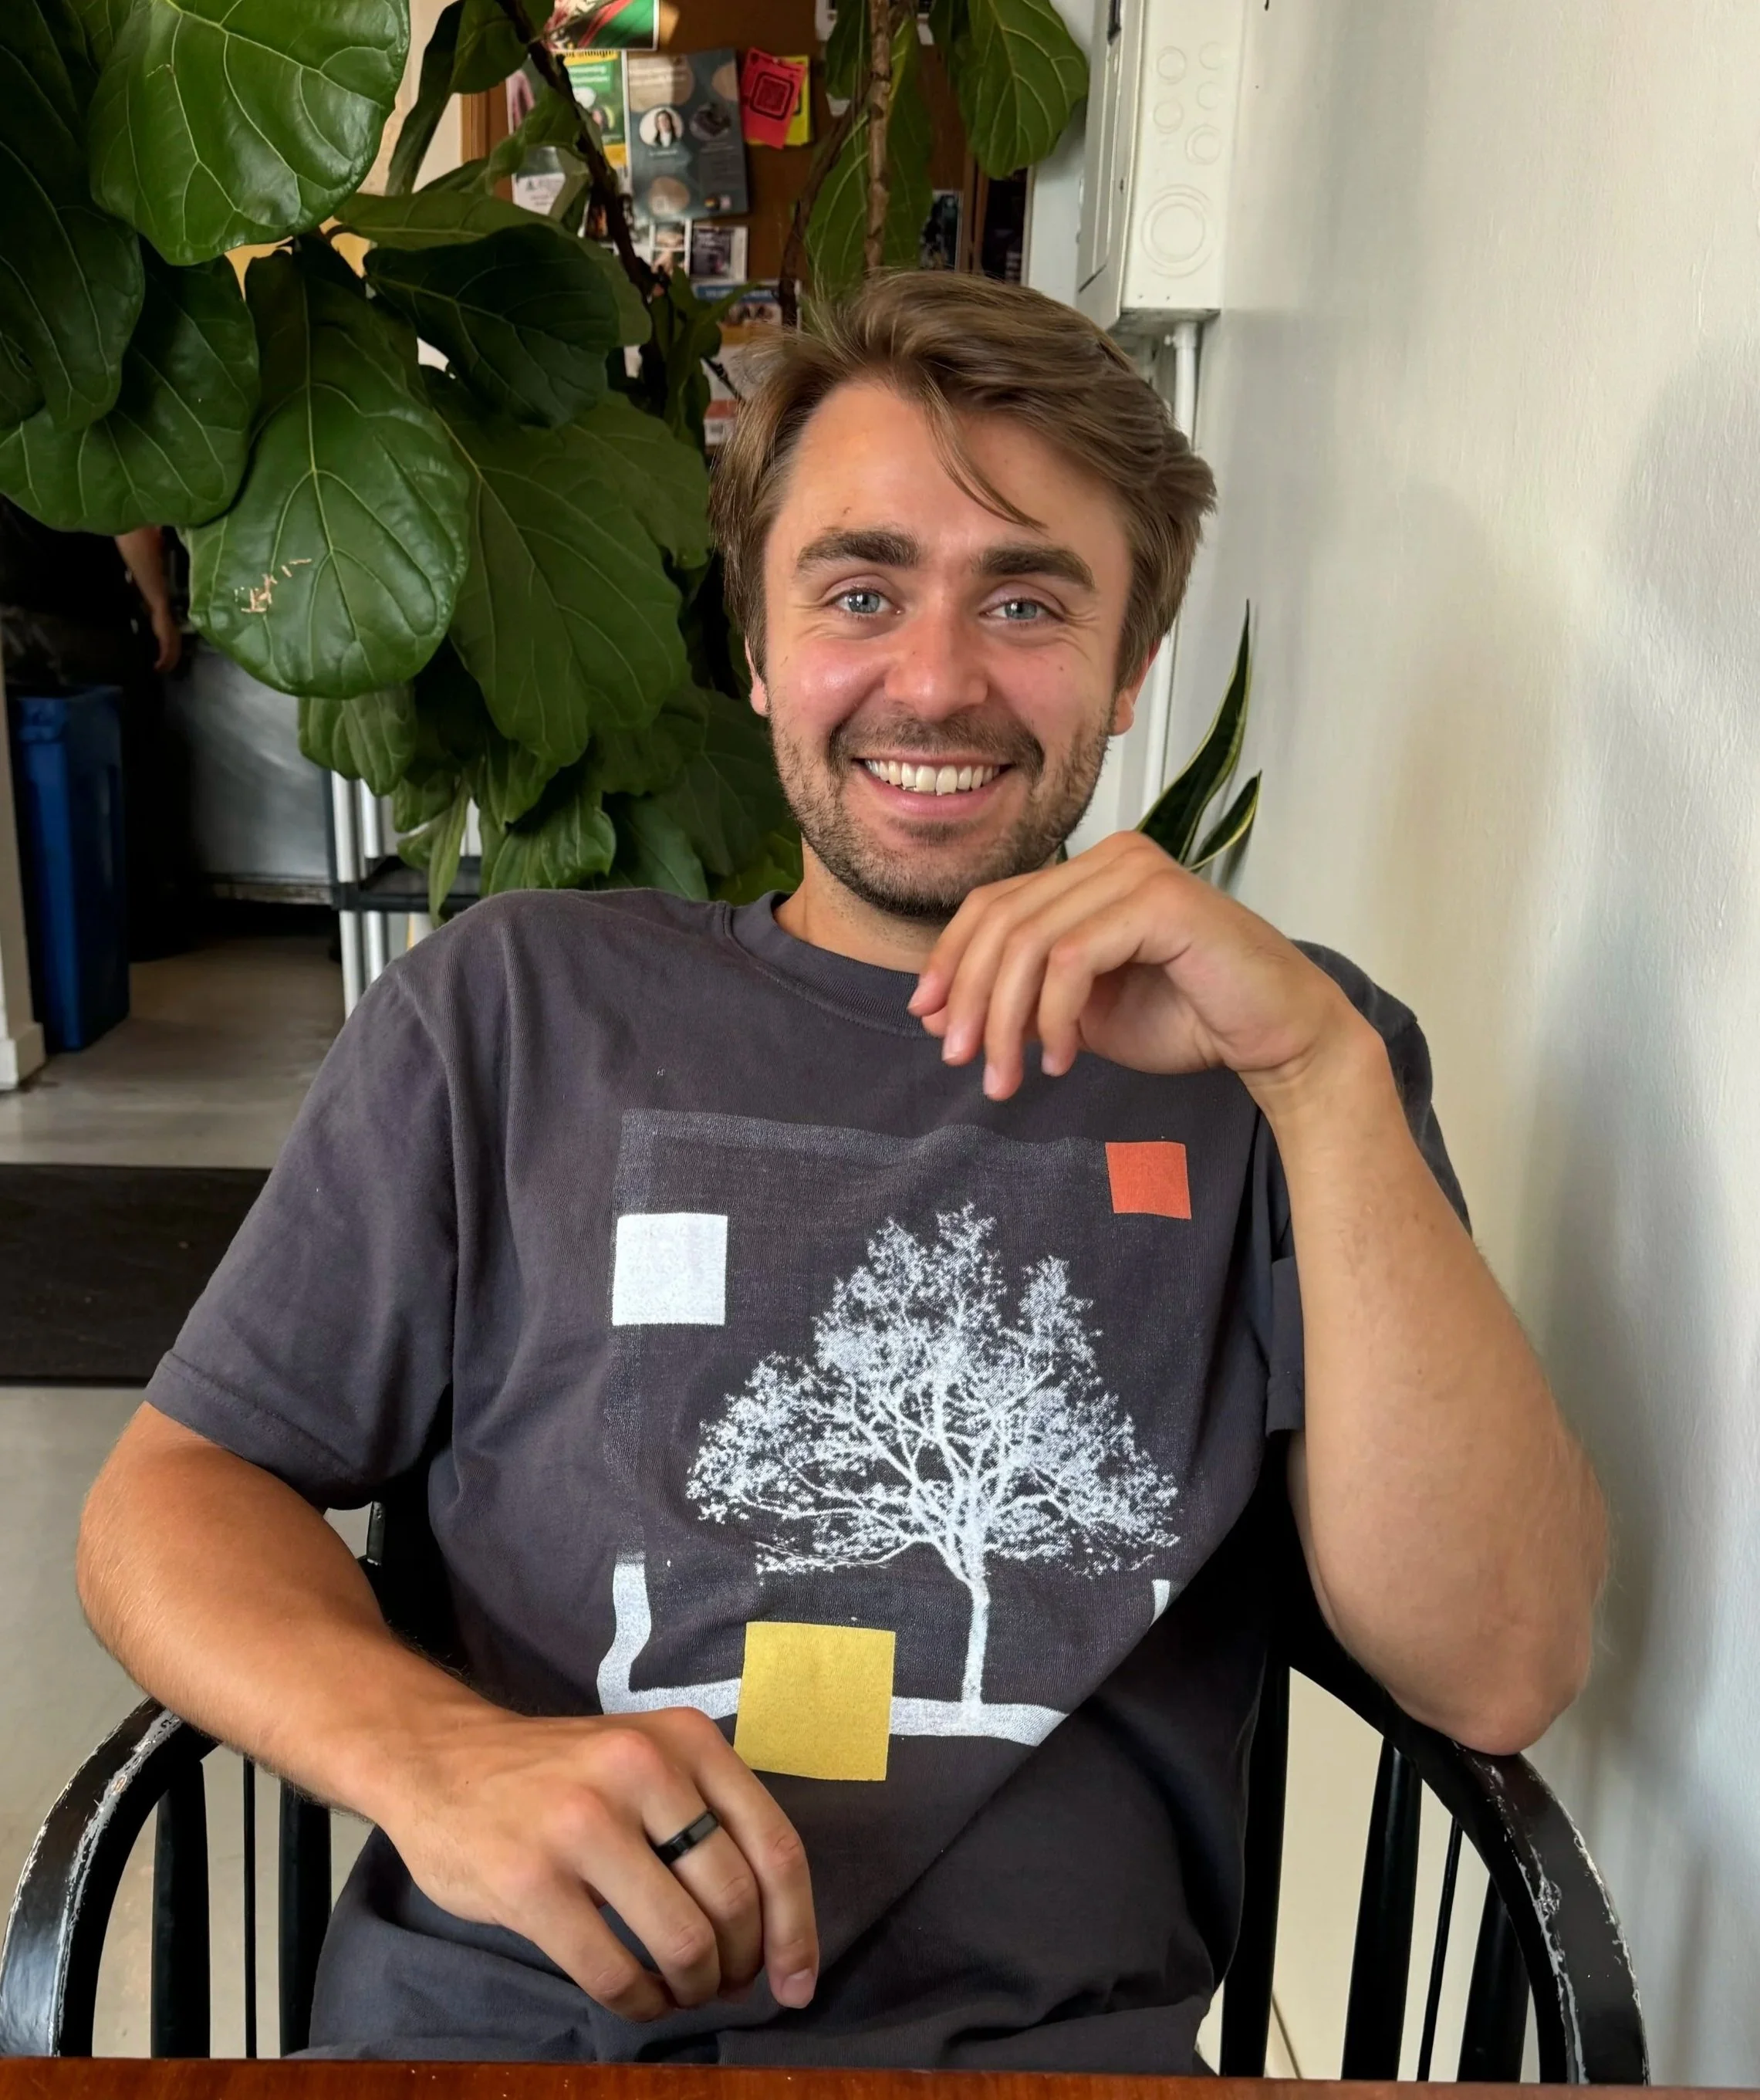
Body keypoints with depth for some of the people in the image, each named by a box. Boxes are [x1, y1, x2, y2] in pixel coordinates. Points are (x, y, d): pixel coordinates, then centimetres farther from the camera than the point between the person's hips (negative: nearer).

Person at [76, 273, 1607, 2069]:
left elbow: (1496, 1673, -5)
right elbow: (172, 1491, 5)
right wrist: (428, 1750, -15)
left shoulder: (1267, 1054, 5)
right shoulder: (518, 1001, 7)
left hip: (1058, 2034, 3)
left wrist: (1326, 1070, -15)